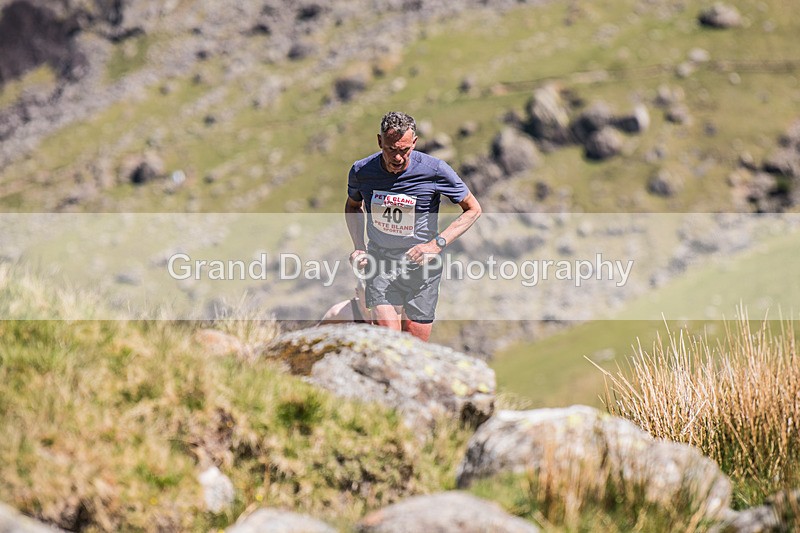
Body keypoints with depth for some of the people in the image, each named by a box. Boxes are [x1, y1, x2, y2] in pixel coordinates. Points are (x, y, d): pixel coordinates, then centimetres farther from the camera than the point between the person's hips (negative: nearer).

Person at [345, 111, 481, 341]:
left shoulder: (435, 170, -13)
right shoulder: (361, 171, -5)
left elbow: (473, 209, -2)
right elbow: (353, 206, 18)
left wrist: (437, 244, -14)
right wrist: (359, 248, 2)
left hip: (421, 266, -1)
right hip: (380, 263, 1)